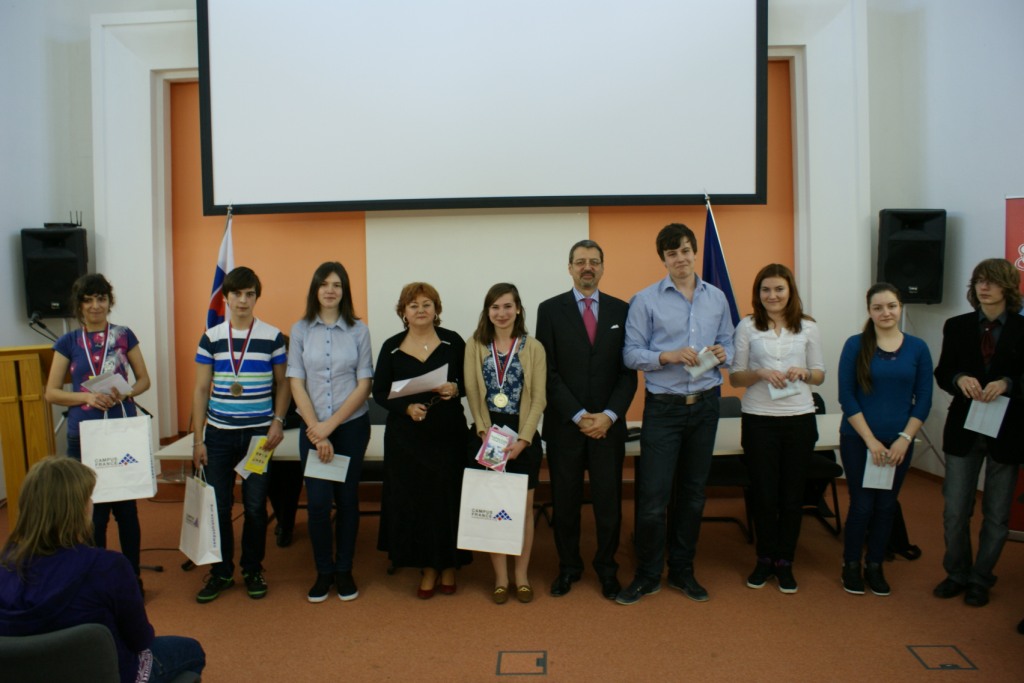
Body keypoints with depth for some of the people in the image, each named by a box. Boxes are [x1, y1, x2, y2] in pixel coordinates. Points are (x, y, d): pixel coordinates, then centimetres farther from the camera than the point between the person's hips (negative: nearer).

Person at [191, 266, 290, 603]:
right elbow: (201, 389, 6)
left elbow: (283, 384, 6)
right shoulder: (211, 337, 3)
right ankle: (221, 571, 22)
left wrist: (278, 421, -8)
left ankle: (253, 570, 22)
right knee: (218, 505, 6)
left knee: (255, 505, 5)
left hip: (258, 433, -1)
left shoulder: (273, 336, -1)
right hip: (218, 434, 2)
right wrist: (198, 439, 3)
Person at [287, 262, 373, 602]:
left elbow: (364, 385, -3)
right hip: (312, 427, 0)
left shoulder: (358, 330, -1)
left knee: (347, 498, 8)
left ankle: (344, 570, 23)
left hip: (352, 425, 0)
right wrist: (316, 431, -9)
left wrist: (331, 425, -10)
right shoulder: (300, 330, 1)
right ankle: (323, 571, 18)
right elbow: (297, 383, -1)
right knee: (317, 501, -1)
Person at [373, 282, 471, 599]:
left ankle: (448, 565, 20)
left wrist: (455, 389, -16)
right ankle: (427, 567, 19)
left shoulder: (453, 342, 1)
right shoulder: (392, 347, 3)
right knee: (413, 499, 4)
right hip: (406, 436, 1)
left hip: (448, 433, -1)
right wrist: (407, 407, -13)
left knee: (447, 498, 2)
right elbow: (380, 392, 4)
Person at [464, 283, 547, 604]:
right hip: (487, 435, 1)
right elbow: (472, 393, -1)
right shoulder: (475, 346, 4)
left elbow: (538, 398, -4)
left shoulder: (533, 348, 0)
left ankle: (522, 575, 20)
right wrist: (485, 432, -12)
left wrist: (522, 438, -13)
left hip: (524, 436, -1)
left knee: (523, 507, 7)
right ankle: (500, 577, 17)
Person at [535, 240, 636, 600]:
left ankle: (607, 568, 24)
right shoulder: (550, 310, 1)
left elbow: (628, 370, 4)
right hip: (564, 424, -1)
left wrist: (609, 415, -8)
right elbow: (548, 372, -4)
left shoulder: (621, 310, 7)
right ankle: (568, 566, 26)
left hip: (608, 423, 1)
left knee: (608, 500, 6)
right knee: (565, 500, 8)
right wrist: (578, 416, -11)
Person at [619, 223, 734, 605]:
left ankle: (682, 570, 28)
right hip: (664, 406, -4)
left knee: (693, 492, 13)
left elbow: (727, 342, 12)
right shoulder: (645, 300, -4)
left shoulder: (717, 298, 8)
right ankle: (647, 575, 15)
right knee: (653, 495, -4)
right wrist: (668, 356, -21)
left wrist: (723, 353, -10)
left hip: (705, 405, 4)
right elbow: (631, 354, -7)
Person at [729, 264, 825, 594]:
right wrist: (760, 373, -17)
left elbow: (820, 375, 10)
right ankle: (764, 559, 24)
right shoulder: (747, 326, 1)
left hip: (799, 418, 1)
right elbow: (735, 377, 1)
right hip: (759, 419, -1)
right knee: (763, 492, 6)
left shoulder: (808, 327, 5)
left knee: (792, 493, 9)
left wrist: (803, 373, -12)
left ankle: (784, 561, 24)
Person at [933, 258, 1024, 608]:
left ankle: (980, 579, 26)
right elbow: (942, 374, 4)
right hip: (964, 430, 2)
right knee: (954, 510, 6)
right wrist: (960, 379, -16)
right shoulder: (957, 326, 3)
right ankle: (957, 573, 26)